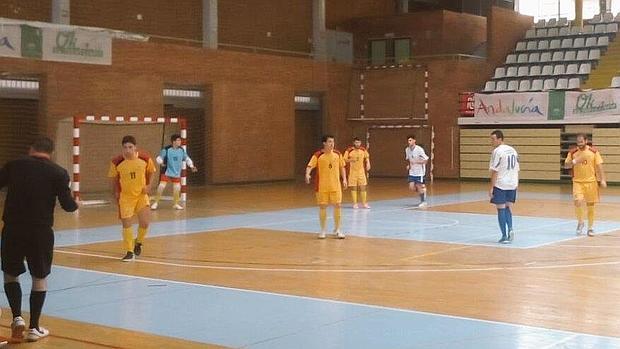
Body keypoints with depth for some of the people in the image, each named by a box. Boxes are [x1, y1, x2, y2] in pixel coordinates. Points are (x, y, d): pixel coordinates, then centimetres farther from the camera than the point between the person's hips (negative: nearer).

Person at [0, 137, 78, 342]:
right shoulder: (58, 173, -3)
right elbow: (67, 205, -4)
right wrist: (76, 204, 18)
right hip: (41, 231, -1)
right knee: (40, 277, 14)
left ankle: (17, 318, 4)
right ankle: (34, 328, 15)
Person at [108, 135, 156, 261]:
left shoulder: (145, 159, -14)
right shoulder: (116, 162, -15)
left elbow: (150, 172, 6)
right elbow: (113, 178, 3)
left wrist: (148, 185, -5)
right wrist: (115, 193, -1)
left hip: (141, 195, 1)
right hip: (125, 196, 0)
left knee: (145, 222, -7)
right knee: (126, 224, -3)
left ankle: (138, 243, 23)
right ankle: (129, 252, 10)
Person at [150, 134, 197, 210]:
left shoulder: (181, 150, -1)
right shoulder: (166, 150, -14)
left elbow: (187, 158, 11)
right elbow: (159, 158, -8)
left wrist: (191, 166, 1)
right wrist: (161, 163, -29)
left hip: (177, 173, 4)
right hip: (166, 172, -4)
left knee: (177, 188, 3)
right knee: (161, 186, -12)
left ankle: (175, 204, 22)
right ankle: (156, 202, 4)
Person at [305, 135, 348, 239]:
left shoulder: (337, 154, 3)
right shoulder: (318, 155, -8)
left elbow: (342, 167, 13)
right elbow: (310, 166, -16)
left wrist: (344, 179, 4)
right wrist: (307, 174, -36)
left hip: (335, 185, 2)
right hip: (322, 186, -2)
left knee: (337, 206, 1)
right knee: (322, 207, 3)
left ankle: (337, 230, 14)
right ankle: (323, 230, 15)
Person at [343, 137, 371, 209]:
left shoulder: (363, 150, 3)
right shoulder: (349, 150, -9)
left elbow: (367, 157, 18)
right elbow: (344, 160, -7)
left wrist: (368, 163, 1)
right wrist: (351, 160, -24)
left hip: (361, 171, 3)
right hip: (352, 172, -3)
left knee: (363, 187, 4)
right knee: (353, 188, 1)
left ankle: (364, 203, 12)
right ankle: (355, 203, 10)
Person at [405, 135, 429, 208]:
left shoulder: (419, 149, -19)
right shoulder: (407, 150, 0)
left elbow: (426, 160, -17)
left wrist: (416, 162, -28)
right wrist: (408, 165, -1)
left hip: (420, 172, -5)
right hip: (412, 172, 5)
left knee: (419, 187, -2)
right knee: (411, 188, -2)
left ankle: (423, 201, 20)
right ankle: (422, 190, 28)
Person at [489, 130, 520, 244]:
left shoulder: (497, 151, -12)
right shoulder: (513, 150, 11)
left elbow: (495, 171, -14)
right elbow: (516, 169, 14)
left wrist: (491, 187, -11)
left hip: (500, 184, -7)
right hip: (512, 184, 7)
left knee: (501, 209, 2)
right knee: (508, 207, 17)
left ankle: (505, 236, 2)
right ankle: (510, 229, -3)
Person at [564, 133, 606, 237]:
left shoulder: (593, 152, -3)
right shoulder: (572, 153, -2)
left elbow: (599, 166, -1)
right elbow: (566, 165, 4)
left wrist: (602, 180, -9)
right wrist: (574, 162, -17)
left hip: (591, 182, 0)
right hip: (578, 182, 0)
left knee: (590, 205, 6)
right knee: (578, 201, -19)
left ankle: (590, 227, 20)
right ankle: (580, 222, 5)